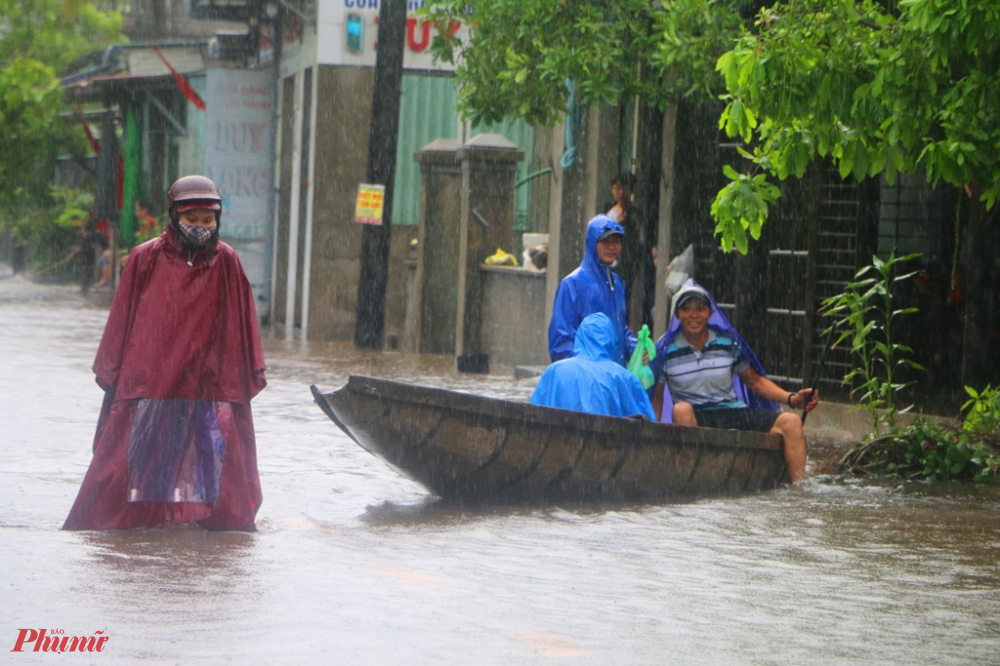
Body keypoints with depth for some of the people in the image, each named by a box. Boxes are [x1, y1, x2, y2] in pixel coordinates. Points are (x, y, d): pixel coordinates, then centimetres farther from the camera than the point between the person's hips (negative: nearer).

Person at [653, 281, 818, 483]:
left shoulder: (728, 342, 9)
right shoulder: (665, 350, 1)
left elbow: (754, 381, 17)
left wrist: (791, 399, 4)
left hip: (734, 414, 3)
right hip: (694, 420, -3)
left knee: (791, 421, -16)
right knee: (681, 409, -38)